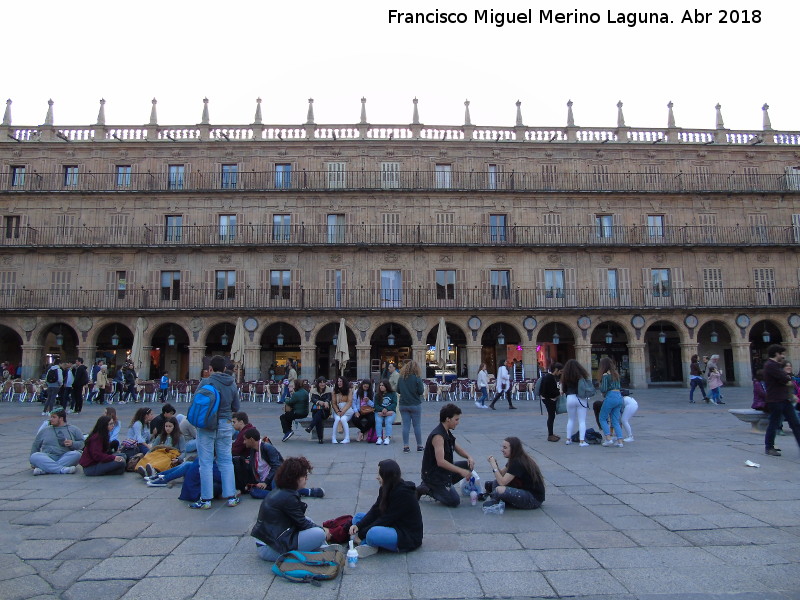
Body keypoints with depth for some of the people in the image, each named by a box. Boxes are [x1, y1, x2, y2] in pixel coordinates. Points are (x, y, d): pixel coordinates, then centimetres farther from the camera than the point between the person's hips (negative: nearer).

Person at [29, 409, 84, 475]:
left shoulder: (73, 429, 15)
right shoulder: (44, 430, 21)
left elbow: (82, 443, 9)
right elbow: (35, 446, 23)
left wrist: (72, 444, -13)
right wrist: (33, 464, 13)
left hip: (66, 458, -1)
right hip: (48, 458, 2)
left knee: (76, 454, -33)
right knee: (34, 456, -28)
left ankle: (43, 469, -37)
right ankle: (62, 469, -44)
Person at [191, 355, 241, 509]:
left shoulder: (206, 382, -11)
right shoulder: (232, 384, 2)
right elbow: (236, 408, 8)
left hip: (206, 425, -4)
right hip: (225, 425, 4)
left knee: (206, 463, 4)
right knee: (226, 461, 13)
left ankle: (206, 499, 10)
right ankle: (231, 497, 15)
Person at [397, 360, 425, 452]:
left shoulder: (401, 378, 1)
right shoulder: (417, 378, -12)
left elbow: (398, 391, 7)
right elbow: (421, 391, -10)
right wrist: (422, 385, 7)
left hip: (403, 405, 3)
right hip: (415, 405, -3)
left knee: (406, 425, 7)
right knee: (417, 425, 6)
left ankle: (405, 446, 8)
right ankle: (419, 446, 13)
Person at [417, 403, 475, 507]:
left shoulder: (447, 433, 6)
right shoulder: (438, 436, -25)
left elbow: (456, 448, 19)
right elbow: (440, 462, -32)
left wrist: (469, 457, -1)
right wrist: (461, 471, -31)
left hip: (443, 471, 9)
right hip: (433, 475, -9)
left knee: (468, 465, 6)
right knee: (454, 501, -12)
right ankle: (426, 489, 0)